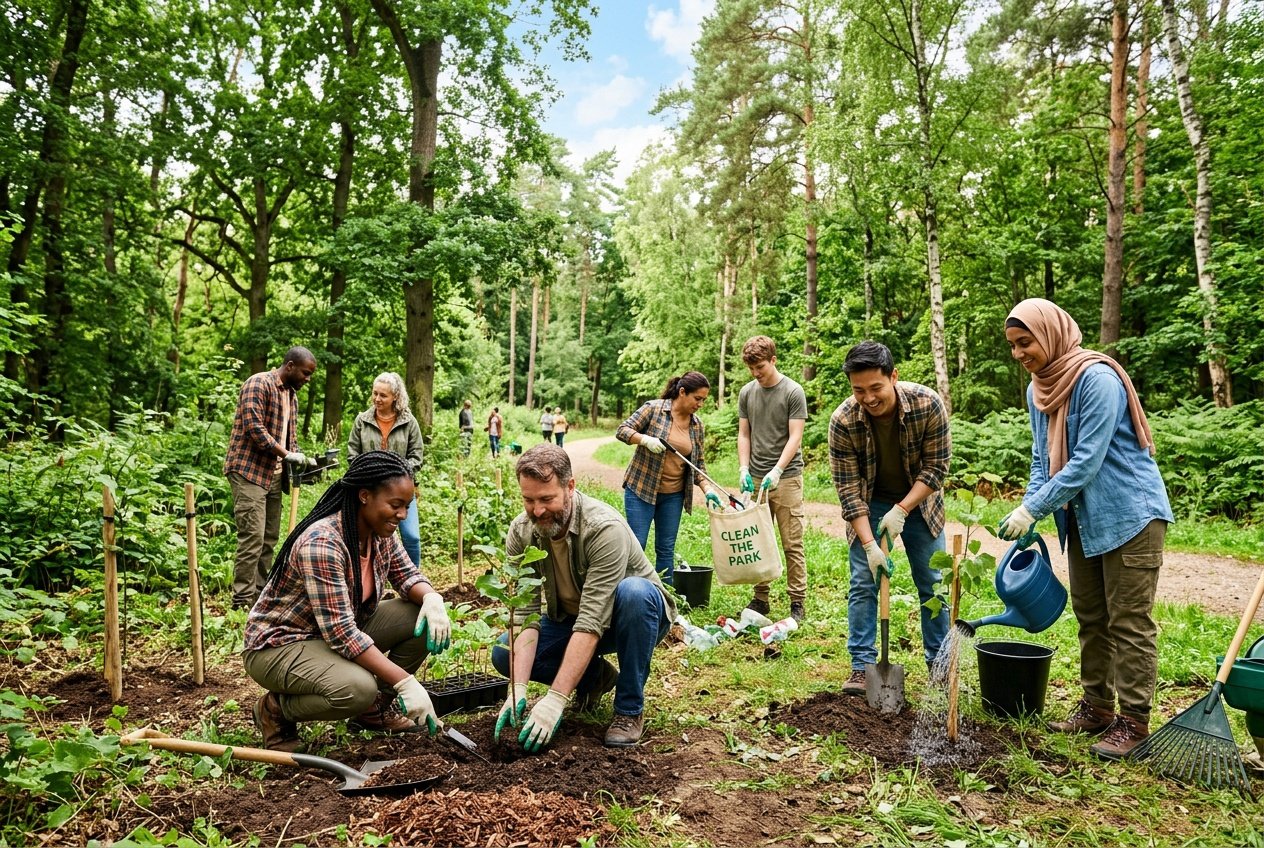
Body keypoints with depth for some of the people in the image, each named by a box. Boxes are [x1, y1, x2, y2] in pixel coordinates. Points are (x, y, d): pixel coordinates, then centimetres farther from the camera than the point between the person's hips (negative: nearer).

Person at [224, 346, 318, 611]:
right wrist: (286, 455, -19)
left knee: (269, 539, 10)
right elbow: (254, 427, -20)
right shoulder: (259, 384, -10)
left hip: (274, 475, 9)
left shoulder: (292, 394, 16)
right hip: (248, 471, -9)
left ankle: (261, 596, 19)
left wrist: (301, 459, 5)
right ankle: (242, 602, -5)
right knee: (252, 537, -11)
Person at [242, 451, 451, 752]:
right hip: (279, 643, -8)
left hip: (343, 630, 8)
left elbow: (407, 575, 5)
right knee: (357, 689, -35)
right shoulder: (322, 542, -31)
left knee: (422, 618, -12)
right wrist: (404, 682, -36)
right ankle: (275, 709, -4)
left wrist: (432, 599, -21)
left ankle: (374, 709, 7)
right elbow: (340, 632, -34)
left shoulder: (380, 534, -7)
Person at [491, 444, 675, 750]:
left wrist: (555, 699, -42)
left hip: (640, 613, -4)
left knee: (633, 590, -39)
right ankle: (595, 675, 8)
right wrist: (518, 688, -33)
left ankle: (630, 709, -17)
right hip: (568, 619, 5)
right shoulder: (520, 533, -17)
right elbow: (525, 615, -20)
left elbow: (591, 622, -38)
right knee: (504, 654, -18)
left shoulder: (605, 527, -34)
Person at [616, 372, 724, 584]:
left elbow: (698, 463, 10)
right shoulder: (653, 409, -8)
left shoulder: (696, 424, 6)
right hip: (641, 489, -5)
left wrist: (708, 489, -3)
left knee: (666, 549, 9)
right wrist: (645, 439, -27)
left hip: (673, 496, 5)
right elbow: (622, 431, -9)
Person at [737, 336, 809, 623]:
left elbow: (795, 437, -9)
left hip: (786, 477, -4)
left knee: (792, 544, -1)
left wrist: (776, 471, -19)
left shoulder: (793, 392, -5)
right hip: (755, 478, 4)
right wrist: (743, 469, -3)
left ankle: (797, 602, 7)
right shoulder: (747, 392, 8)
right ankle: (760, 599, 17)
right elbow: (743, 434, 10)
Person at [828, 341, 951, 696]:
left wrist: (902, 510, -24)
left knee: (933, 584, 7)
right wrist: (868, 544, -25)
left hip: (918, 501, 1)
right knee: (863, 583, -3)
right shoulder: (843, 421, -26)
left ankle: (939, 663, 21)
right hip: (869, 505, -1)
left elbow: (936, 467, -16)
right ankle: (862, 666, 6)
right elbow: (848, 488, -20)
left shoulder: (928, 404, -26)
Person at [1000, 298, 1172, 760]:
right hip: (1082, 517, 8)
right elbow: (1042, 460, 7)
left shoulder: (1096, 378, -21)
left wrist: (1032, 509, -23)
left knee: (1129, 622, -2)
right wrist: (1028, 514, -5)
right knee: (1090, 617, 14)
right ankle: (1097, 706, 25)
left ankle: (1133, 721, 8)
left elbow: (1087, 461, -25)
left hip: (1130, 513, -8)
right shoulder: (1038, 389, 5)